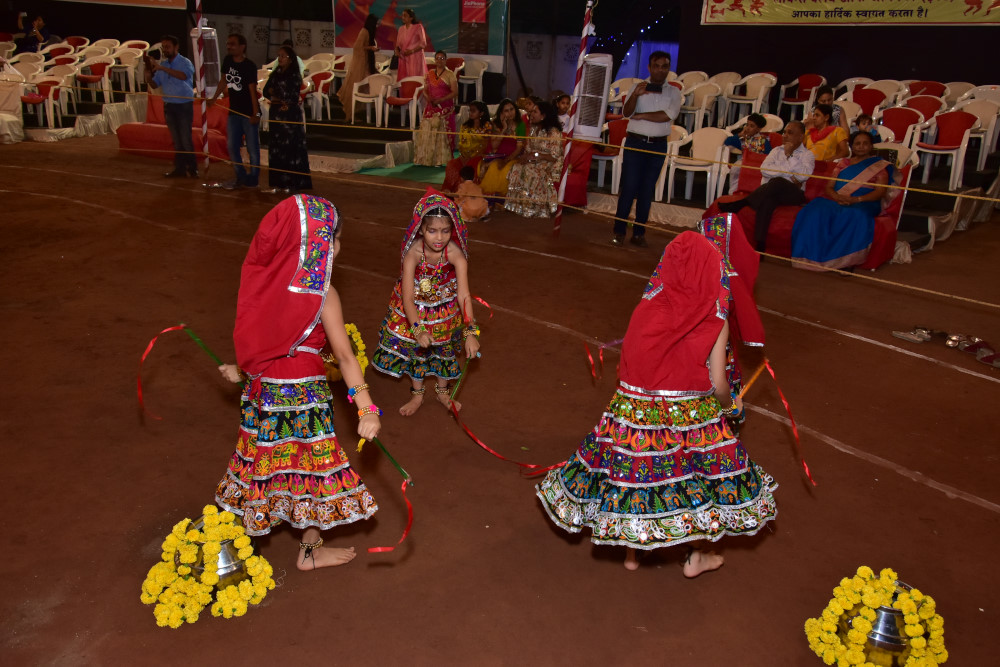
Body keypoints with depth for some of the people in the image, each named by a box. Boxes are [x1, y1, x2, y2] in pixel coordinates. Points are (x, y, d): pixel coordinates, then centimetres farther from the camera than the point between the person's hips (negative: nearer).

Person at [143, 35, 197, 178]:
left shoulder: (185, 62, -6)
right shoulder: (162, 65, 12)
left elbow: (183, 75, -28)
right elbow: (155, 85, 12)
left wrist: (163, 68, -32)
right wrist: (148, 77, -9)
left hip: (184, 105, -6)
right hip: (169, 106, 6)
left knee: (186, 138, -9)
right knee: (176, 139, 9)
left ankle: (192, 168, 1)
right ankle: (180, 169, 12)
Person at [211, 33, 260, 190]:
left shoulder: (249, 66, -13)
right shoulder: (227, 61, 5)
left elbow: (253, 90, -17)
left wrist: (256, 114, -21)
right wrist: (214, 98, 21)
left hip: (249, 113, -7)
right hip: (234, 111, 7)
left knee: (252, 147, -1)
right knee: (232, 146, 8)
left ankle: (252, 179, 9)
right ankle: (241, 177, 20)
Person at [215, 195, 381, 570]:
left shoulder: (268, 277, -1)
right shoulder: (322, 293, -19)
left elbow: (260, 333, 9)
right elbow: (345, 356, -22)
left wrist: (243, 369, 24)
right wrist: (367, 410, -22)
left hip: (263, 385, 6)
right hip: (301, 392, -6)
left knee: (271, 455, 25)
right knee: (309, 462, 10)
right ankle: (310, 551, 26)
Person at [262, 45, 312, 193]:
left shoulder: (295, 75, -5)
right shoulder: (275, 74, 13)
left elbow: (292, 96, -12)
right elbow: (266, 91, 8)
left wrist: (275, 93, 1)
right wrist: (280, 99, -9)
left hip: (291, 115, -6)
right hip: (277, 114, 6)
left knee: (291, 148, -6)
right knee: (276, 148, 5)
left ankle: (292, 182, -2)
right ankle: (278, 181, 11)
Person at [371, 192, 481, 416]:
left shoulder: (455, 253, -33)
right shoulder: (413, 253, -34)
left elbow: (464, 294, -39)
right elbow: (407, 297, -37)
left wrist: (470, 332, -49)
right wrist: (418, 329, -50)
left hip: (445, 308, 1)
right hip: (416, 308, -1)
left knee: (444, 346, 18)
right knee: (416, 346, 14)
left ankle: (442, 390, 43)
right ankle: (417, 394, 36)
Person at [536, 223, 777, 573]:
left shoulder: (646, 309, -5)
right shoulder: (715, 322, -11)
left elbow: (626, 364, 0)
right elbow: (718, 384, -10)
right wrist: (731, 404, 11)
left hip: (635, 410, 2)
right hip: (692, 414, -2)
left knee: (633, 467, 19)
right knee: (698, 473, 19)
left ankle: (631, 550, 35)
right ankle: (696, 556, 35)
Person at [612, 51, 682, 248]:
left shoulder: (673, 92, 5)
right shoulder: (638, 87, 4)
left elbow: (669, 115, -11)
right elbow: (626, 113, -9)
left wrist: (640, 116, -9)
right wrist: (635, 96, -27)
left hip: (658, 146, 2)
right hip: (635, 143, -1)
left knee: (647, 191, 6)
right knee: (629, 188, -5)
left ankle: (639, 233, 13)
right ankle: (619, 231, 0)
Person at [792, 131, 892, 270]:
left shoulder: (879, 166, 15)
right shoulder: (844, 163, 23)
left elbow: (880, 192, 1)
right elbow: (829, 187, 15)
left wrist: (856, 199, -17)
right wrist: (837, 197, -11)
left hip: (864, 203, -3)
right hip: (836, 200, 3)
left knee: (856, 216, -41)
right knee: (816, 211, -32)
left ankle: (844, 260, -38)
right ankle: (815, 257, -37)